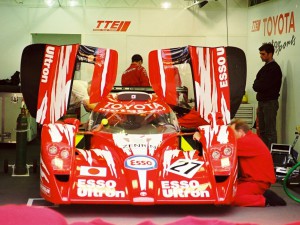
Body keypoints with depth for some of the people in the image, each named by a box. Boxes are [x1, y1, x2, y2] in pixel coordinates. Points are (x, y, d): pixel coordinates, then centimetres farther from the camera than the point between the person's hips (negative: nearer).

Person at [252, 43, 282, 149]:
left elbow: (263, 86, -18)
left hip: (270, 102, -9)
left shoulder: (274, 68, -12)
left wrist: (257, 85, -1)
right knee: (262, 130, 12)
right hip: (262, 102, 9)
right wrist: (259, 85, -3)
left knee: (270, 130, -8)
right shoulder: (266, 67, 16)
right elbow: (256, 86, 16)